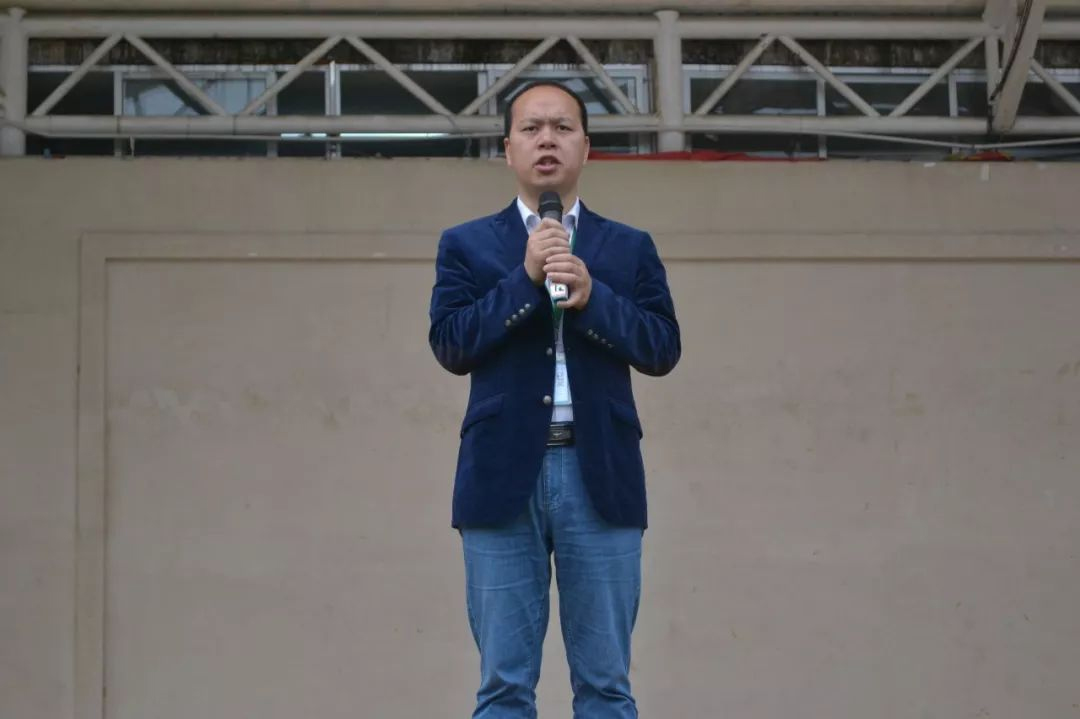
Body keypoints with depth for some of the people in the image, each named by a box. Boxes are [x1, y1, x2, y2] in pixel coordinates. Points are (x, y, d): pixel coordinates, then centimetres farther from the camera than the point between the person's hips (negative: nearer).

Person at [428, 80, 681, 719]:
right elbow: (451, 345, -1)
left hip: (601, 475, 1)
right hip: (504, 476, -1)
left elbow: (664, 349, 3)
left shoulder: (630, 248, 15)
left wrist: (592, 297, -11)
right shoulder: (466, 245, 13)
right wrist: (525, 279, -10)